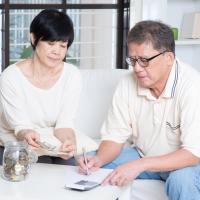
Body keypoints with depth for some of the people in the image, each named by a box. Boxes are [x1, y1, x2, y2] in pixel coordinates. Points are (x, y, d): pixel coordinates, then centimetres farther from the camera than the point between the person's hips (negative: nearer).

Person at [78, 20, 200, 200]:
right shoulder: (128, 84, -9)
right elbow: (115, 136, -3)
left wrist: (139, 165, -38)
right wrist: (99, 160, -25)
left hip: (185, 162, -4)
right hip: (143, 157, 4)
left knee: (182, 180, -37)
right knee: (90, 167, -13)